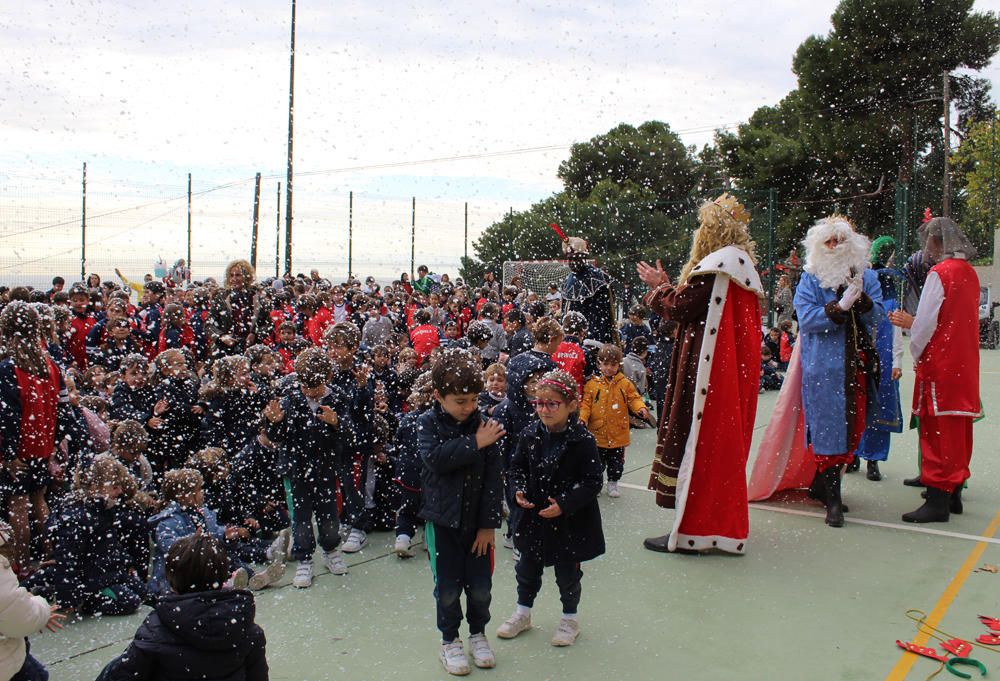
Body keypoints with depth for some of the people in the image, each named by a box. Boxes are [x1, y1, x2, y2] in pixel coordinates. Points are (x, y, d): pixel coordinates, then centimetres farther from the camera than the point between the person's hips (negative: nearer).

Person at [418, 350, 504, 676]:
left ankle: (478, 633, 34)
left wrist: (489, 523, -6)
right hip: (443, 518, -1)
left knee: (480, 586, 8)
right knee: (448, 588, 6)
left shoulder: (483, 424, -6)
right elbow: (435, 458, -28)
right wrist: (475, 444, -28)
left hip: (477, 519, 2)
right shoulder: (429, 423, -9)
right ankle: (450, 640, 28)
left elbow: (493, 477, -5)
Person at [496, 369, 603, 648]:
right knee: (527, 567, 19)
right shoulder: (530, 434, -5)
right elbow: (517, 466, 7)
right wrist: (519, 491, -11)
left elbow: (592, 482, -16)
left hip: (569, 520, -4)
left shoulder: (582, 441, -19)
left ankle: (569, 619, 34)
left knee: (567, 572, 13)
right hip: (533, 516, 4)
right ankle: (523, 613, 39)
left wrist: (563, 504, -24)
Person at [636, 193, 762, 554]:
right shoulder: (744, 264, 14)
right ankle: (726, 524, 27)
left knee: (695, 440, -4)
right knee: (725, 442, 16)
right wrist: (670, 287, 17)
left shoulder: (714, 265, -15)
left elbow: (682, 309, -15)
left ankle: (689, 531, 2)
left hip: (709, 371, -10)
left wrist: (659, 287, 2)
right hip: (736, 369, 10)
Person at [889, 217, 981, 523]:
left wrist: (916, 353, 1)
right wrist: (913, 323, 19)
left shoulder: (940, 272, -14)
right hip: (965, 364, 8)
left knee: (937, 431, -4)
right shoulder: (970, 273, 11)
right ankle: (954, 493, 25)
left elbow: (927, 322, -15)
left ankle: (938, 501, -1)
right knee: (959, 429, 14)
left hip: (940, 363, -8)